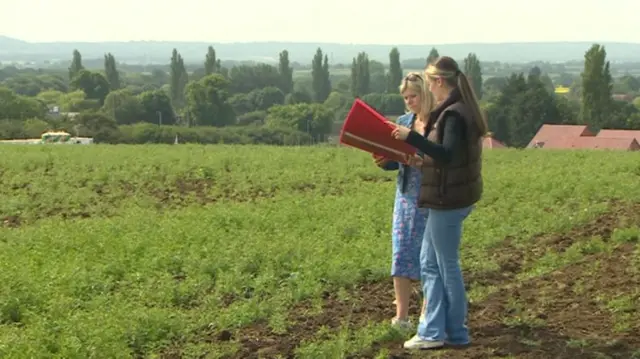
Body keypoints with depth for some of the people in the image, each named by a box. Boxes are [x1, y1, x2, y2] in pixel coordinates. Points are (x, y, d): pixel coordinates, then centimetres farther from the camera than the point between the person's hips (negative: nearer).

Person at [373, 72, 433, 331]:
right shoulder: (403, 122, 10)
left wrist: (424, 162, -27)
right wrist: (383, 162, -7)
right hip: (406, 195, 6)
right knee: (401, 251, 3)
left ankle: (427, 316, 14)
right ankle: (401, 316, 8)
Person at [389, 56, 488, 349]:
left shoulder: (454, 114, -19)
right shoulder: (459, 109, 12)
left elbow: (446, 154, -30)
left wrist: (411, 137, -34)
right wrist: (417, 147, 15)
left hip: (449, 200, -10)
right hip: (449, 198, 10)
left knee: (447, 266, 2)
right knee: (429, 264, 13)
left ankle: (457, 334, 15)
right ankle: (432, 331, 17)